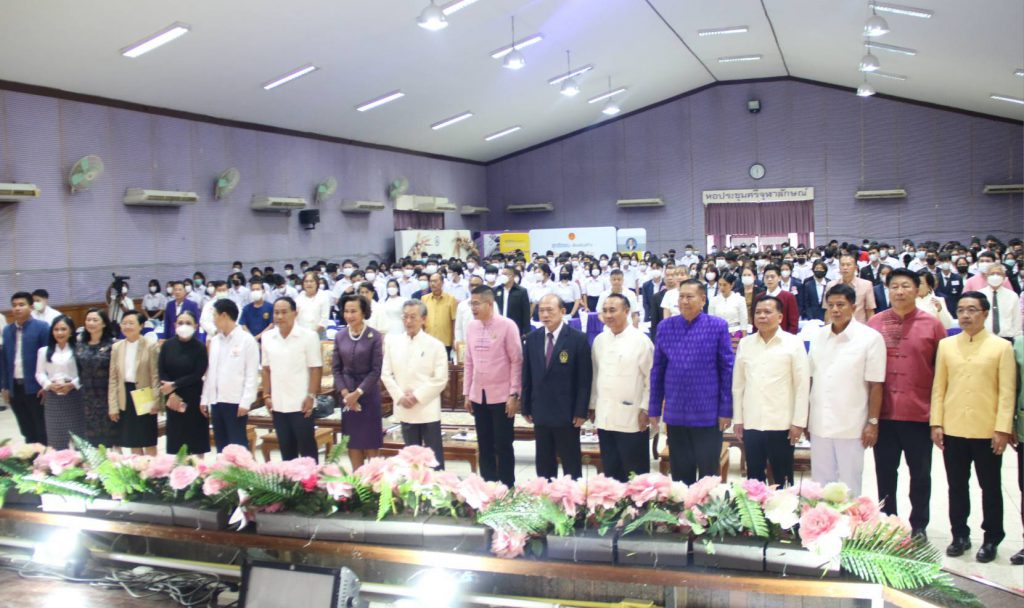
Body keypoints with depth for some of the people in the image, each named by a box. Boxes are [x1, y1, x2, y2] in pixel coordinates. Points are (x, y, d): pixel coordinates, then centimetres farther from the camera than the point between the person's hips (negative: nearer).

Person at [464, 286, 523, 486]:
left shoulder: (507, 325, -10)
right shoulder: (471, 326, 6)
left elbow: (516, 361, -9)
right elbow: (469, 362, 11)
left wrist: (514, 395, -11)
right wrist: (466, 393, 10)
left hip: (502, 396, -5)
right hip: (478, 396, 5)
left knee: (503, 446, 2)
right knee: (484, 446, 11)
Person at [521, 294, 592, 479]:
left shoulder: (578, 338, -8)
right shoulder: (532, 338, 5)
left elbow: (584, 379, -8)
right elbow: (527, 376, 9)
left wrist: (581, 412, -11)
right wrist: (526, 407, 7)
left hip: (566, 413, -4)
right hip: (540, 412, 4)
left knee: (571, 464, 7)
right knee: (543, 465, 12)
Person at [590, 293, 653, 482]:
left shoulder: (640, 340, -7)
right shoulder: (599, 340, 9)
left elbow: (651, 378, -6)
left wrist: (645, 410, -9)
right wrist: (593, 407, 14)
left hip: (632, 419, -5)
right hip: (604, 417, 5)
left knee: (635, 473, 3)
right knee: (610, 472, 12)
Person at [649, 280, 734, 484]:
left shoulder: (718, 327, -3)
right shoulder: (665, 327, 4)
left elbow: (727, 369, -2)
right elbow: (657, 370, 7)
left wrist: (726, 410, -4)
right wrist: (654, 409, 7)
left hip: (708, 414, -2)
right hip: (675, 414, 2)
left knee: (708, 474, 7)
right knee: (680, 474, 12)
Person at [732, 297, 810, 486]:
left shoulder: (794, 343, -3)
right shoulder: (745, 344, 6)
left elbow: (802, 385, -4)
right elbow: (738, 384, 10)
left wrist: (799, 422, -7)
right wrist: (737, 419, 8)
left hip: (782, 424, -3)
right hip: (751, 424, 3)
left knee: (782, 478, 8)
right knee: (754, 478, 11)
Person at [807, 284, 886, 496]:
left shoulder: (870, 338, -7)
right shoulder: (818, 337, 7)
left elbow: (875, 385, -7)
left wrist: (873, 423, -9)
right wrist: (806, 419, 10)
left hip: (851, 428, -4)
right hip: (820, 425, 4)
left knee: (849, 486, 6)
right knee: (820, 484, 13)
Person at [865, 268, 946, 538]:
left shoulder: (932, 324, -1)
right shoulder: (875, 323, 2)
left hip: (919, 413, -1)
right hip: (884, 413, 1)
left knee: (920, 473, 11)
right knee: (885, 472, 11)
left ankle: (919, 526, 25)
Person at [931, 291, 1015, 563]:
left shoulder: (1001, 347, -2)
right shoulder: (946, 345, 6)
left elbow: (1007, 391, -5)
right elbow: (939, 386, 6)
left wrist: (1003, 429, -10)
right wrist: (936, 423, 1)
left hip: (987, 431, -2)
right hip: (952, 431, 3)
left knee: (990, 487, 10)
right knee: (957, 486, 12)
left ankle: (992, 538, 23)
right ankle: (959, 535, 25)